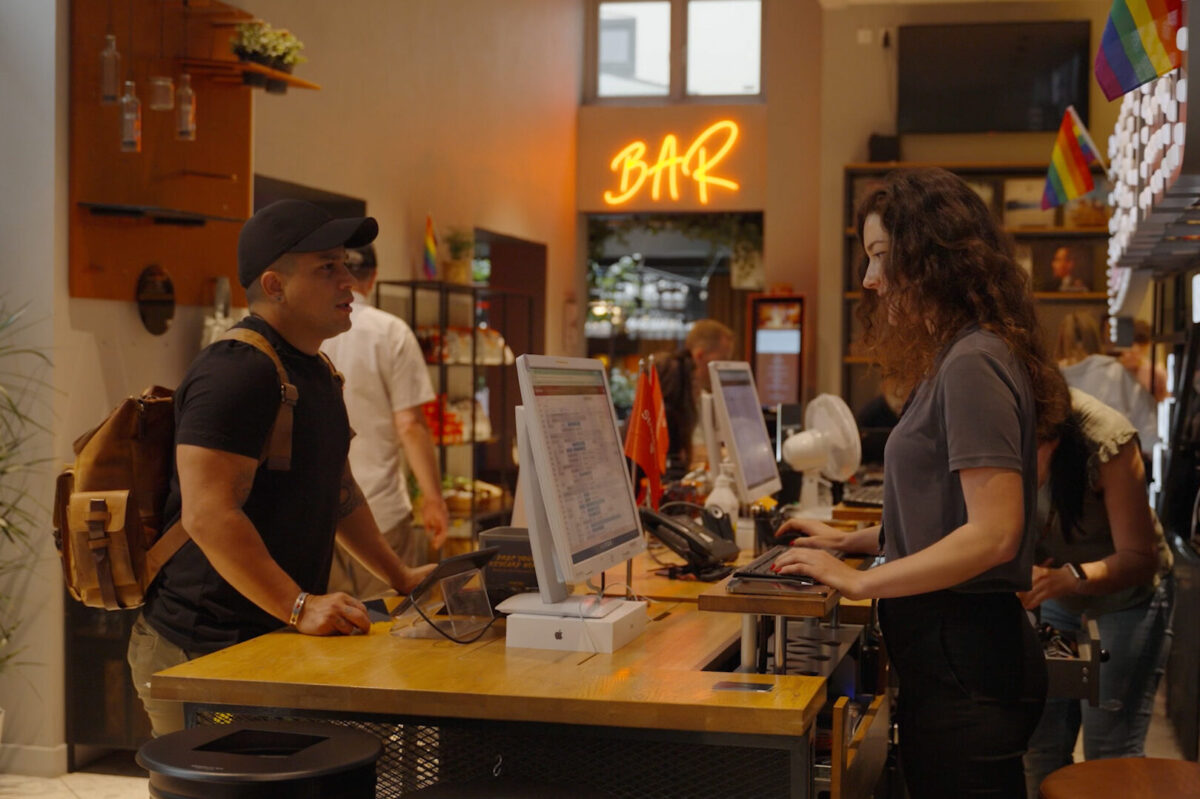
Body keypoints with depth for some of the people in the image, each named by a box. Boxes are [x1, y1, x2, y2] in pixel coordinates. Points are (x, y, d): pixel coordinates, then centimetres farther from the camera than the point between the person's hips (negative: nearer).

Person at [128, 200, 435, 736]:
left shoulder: (315, 371, 17)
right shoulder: (235, 373, -17)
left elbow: (339, 490, 28)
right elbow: (208, 515, -25)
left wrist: (400, 577, 23)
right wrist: (299, 607, -27)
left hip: (275, 639, 9)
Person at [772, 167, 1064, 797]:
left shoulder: (974, 365, -16)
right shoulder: (955, 359, 14)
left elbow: (992, 534, -22)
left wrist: (859, 581, -18)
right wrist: (849, 540, 16)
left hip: (963, 657, -10)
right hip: (951, 650, 10)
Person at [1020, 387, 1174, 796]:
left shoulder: (1106, 441, -32)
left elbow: (1140, 558, -27)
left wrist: (1071, 577, -45)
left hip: (1126, 591, -4)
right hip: (1056, 589, 4)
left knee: (1110, 748, -9)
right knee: (1041, 745, -1)